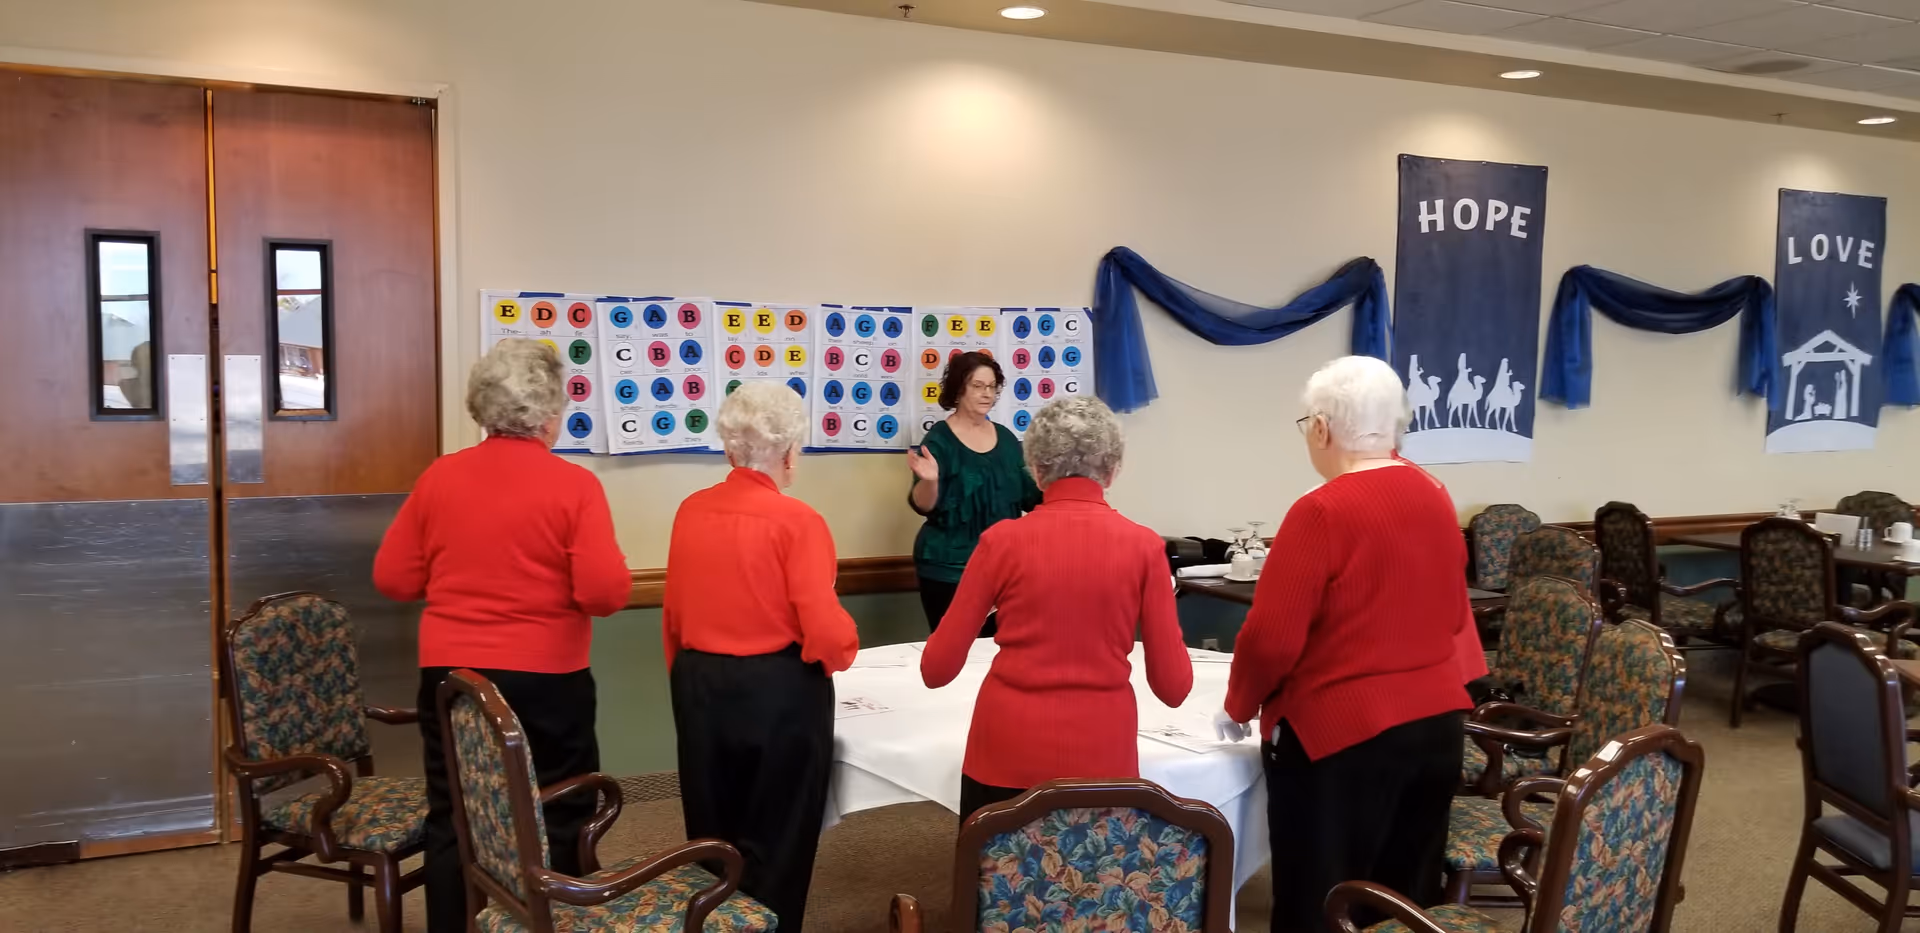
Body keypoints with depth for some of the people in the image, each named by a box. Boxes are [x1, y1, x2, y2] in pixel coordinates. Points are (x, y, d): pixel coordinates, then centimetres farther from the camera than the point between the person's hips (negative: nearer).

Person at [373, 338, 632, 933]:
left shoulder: (438, 477, -1)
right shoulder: (574, 485, -12)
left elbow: (393, 580, 4)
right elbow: (606, 593, -18)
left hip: (449, 676, 4)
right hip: (546, 681, -3)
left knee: (453, 825, 14)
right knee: (556, 828, 12)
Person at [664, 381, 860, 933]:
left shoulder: (691, 511, 0)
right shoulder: (796, 520, -16)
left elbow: (675, 618, 7)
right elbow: (825, 633, -20)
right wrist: (846, 647, 3)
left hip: (700, 688, 5)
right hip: (780, 692, -5)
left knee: (712, 836, 19)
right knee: (776, 843, 11)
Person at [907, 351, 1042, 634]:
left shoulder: (1005, 437, 8)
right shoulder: (939, 439, -8)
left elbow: (1030, 498, 12)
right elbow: (924, 506, -14)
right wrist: (929, 481, -33)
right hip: (948, 569, -5)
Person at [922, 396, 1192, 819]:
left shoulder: (1003, 540, -5)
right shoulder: (1143, 546, -5)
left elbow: (937, 669, -1)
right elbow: (1173, 686, -1)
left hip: (1008, 753, 0)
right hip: (1101, 754, 0)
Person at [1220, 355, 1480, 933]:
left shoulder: (1322, 512, -17)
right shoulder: (1434, 497, 5)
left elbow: (1270, 637, -18)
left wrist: (1238, 707, -2)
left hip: (1339, 731, -7)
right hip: (1436, 721, 7)